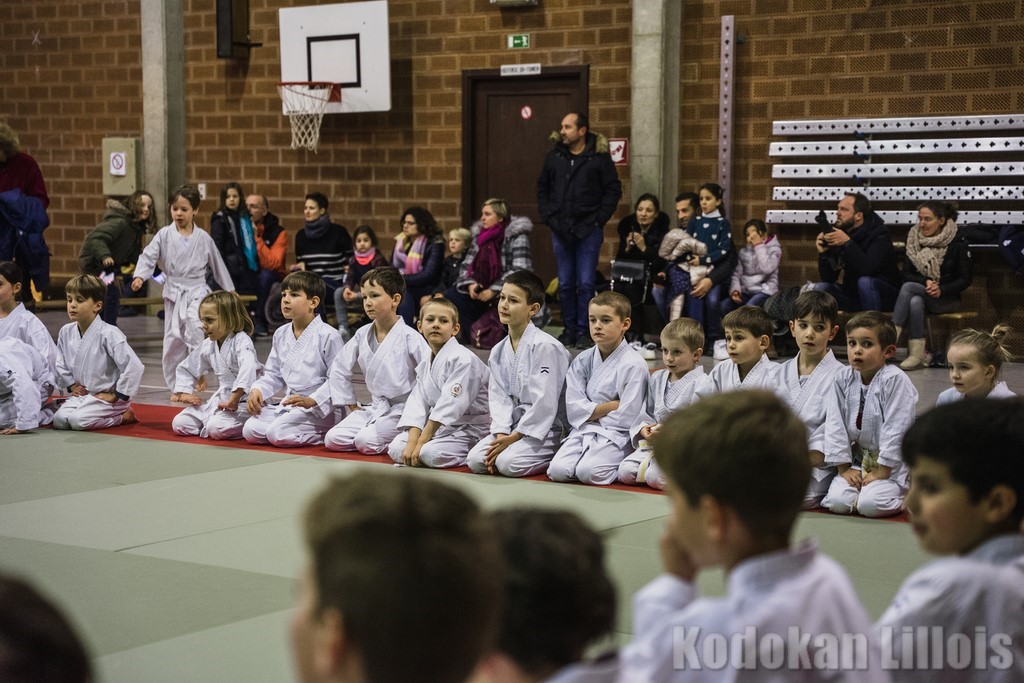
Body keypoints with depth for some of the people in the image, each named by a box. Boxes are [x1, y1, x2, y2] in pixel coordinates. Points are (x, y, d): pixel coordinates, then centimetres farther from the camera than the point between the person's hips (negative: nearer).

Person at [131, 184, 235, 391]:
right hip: (173, 293, 2)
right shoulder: (164, 235, 0)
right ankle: (175, 385, 19)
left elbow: (218, 265, 9)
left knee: (194, 329, -28)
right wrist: (140, 275, -27)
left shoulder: (203, 238, 1)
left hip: (196, 291, -2)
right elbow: (149, 256, -8)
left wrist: (230, 292, 13)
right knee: (173, 339, 6)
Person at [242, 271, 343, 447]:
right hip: (288, 404, 7)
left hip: (319, 409, -7)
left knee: (277, 433, -26)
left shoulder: (328, 336, -11)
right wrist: (257, 390, 0)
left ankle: (320, 435, -1)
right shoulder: (281, 334, 12)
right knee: (250, 430, -8)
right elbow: (273, 375, 20)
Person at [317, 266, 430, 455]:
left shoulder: (409, 337, -13)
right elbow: (339, 370, 14)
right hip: (375, 409, 6)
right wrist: (351, 404, 11)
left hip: (402, 411, -6)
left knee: (366, 442, -27)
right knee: (332, 440, -9)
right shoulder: (362, 335, 4)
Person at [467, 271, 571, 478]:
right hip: (514, 425, 6)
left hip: (544, 429, -6)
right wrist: (501, 434, -13)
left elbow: (544, 403, -19)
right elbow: (498, 397, 4)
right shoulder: (498, 352, 9)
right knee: (475, 460, -13)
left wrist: (513, 438, -18)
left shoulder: (544, 347, -15)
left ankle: (556, 458, -3)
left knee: (508, 463, -27)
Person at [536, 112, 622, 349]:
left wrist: (599, 219, -8)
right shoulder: (554, 157, 8)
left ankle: (583, 331, 5)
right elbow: (542, 189, 16)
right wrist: (548, 217, 4)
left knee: (585, 283, -3)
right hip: (560, 230, 4)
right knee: (565, 284, 7)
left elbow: (613, 190, -1)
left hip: (589, 231, -3)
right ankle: (569, 330, 16)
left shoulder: (600, 157, -3)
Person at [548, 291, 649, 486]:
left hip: (617, 436, -4)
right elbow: (574, 409, -1)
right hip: (583, 432, 4)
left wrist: (592, 413, -2)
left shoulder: (634, 364, -8)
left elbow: (627, 417, -12)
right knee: (557, 470, -21)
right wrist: (612, 406, -10)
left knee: (588, 472, -30)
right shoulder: (582, 361, 7)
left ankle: (624, 468, 0)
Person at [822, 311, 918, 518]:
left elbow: (896, 428, -18)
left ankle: (904, 494, 5)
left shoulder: (895, 380, -17)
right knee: (837, 501, -17)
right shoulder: (843, 379, -1)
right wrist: (843, 468, -5)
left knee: (869, 504, -26)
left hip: (892, 462, -5)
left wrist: (882, 471, -18)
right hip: (858, 459, 5)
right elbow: (835, 425, 0)